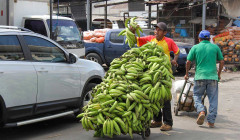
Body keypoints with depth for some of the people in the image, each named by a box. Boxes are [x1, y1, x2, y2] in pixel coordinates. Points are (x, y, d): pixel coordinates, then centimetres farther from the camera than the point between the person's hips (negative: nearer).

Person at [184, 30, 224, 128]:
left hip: (200, 77, -1)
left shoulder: (195, 47, 3)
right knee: (213, 99, 7)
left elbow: (188, 62, 2)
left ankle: (201, 111, -12)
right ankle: (211, 121, 7)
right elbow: (221, 62, 10)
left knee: (197, 96, 13)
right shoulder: (215, 47, 8)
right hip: (213, 77, 1)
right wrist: (219, 74, 23)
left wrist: (187, 74, 16)